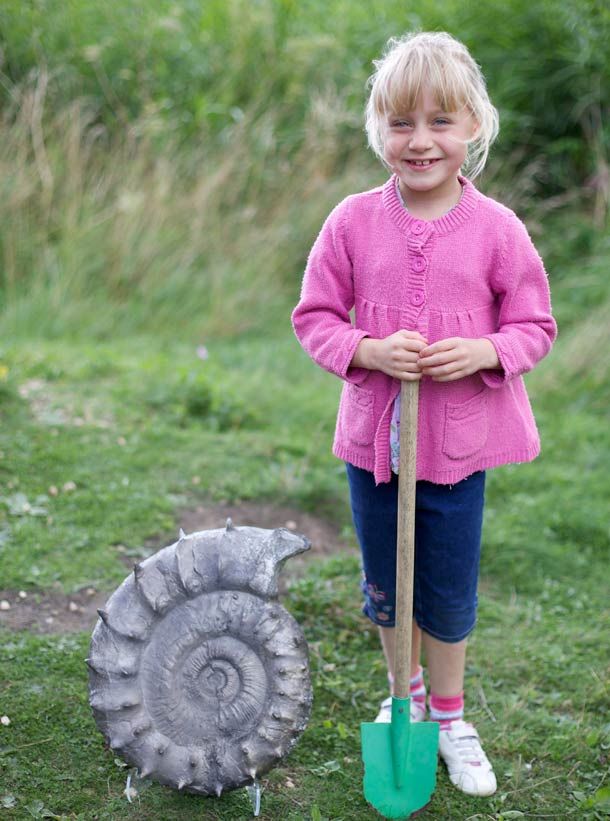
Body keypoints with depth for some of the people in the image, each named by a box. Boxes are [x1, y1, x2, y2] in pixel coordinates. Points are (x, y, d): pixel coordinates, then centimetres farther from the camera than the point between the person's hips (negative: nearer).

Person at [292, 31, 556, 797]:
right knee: (384, 588, 18)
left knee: (449, 596, 11)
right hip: (372, 437, 1)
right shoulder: (353, 222, -6)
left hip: (458, 444, -1)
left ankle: (449, 715, 36)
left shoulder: (497, 229, -7)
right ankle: (404, 692, 45)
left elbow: (534, 324, 1)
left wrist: (485, 351, -19)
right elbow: (314, 316, 0)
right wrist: (368, 350, -18)